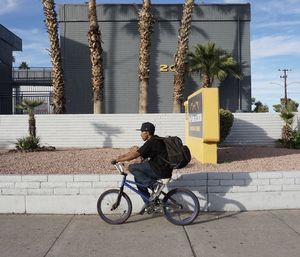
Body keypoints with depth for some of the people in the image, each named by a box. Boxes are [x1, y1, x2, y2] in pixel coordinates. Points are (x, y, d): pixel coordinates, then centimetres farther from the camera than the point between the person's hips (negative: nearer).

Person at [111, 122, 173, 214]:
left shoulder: (152, 142, -16)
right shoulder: (154, 140, 15)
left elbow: (134, 155, -18)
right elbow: (136, 151, 21)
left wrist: (117, 160, -10)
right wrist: (121, 156, 19)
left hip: (160, 170, -10)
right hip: (162, 169, 10)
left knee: (132, 168, -10)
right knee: (138, 178, 17)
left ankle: (154, 184, -13)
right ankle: (148, 202, 19)